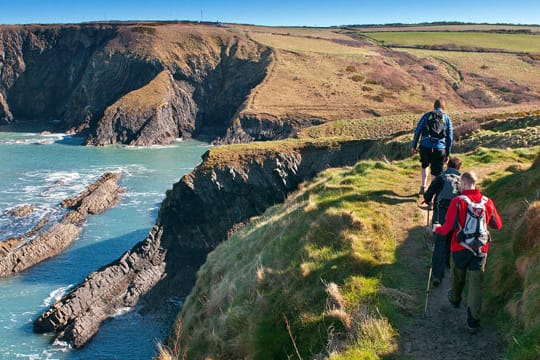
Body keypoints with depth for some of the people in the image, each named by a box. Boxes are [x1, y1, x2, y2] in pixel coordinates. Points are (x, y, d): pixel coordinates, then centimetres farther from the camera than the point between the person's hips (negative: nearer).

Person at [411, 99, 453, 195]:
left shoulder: (427, 115, 8)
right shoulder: (447, 118, 10)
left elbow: (417, 131, 4)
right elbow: (449, 138, 9)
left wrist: (414, 146, 8)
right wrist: (447, 154, 13)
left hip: (425, 146, 1)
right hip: (439, 148, -1)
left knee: (424, 166, 26)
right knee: (436, 172, 7)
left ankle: (423, 187, 24)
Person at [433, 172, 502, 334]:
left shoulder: (458, 201, -15)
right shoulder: (487, 202, -4)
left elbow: (448, 228, -16)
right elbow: (498, 225, 8)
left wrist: (437, 228, 6)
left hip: (460, 249, -1)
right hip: (480, 250, 2)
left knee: (458, 278, 23)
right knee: (476, 284, 3)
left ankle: (455, 299, 50)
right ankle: (473, 322, 1)